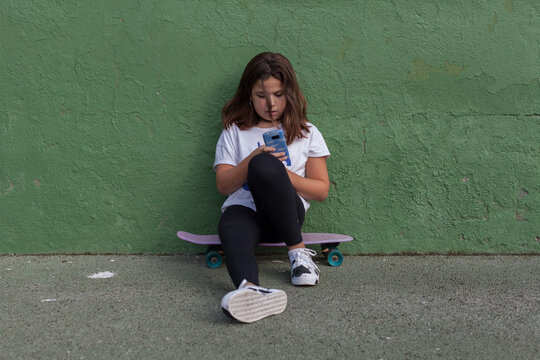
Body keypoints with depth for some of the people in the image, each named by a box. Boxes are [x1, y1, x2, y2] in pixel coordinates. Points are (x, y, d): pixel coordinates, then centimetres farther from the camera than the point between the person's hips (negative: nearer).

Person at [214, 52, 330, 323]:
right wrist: (251, 161, -11)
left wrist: (281, 174, -8)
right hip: (243, 209, 1)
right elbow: (223, 185, 7)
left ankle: (298, 251, -25)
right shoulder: (235, 132, 16)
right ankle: (250, 288, -69)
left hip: (285, 212, -1)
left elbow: (321, 190, 8)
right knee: (232, 228, -38)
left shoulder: (306, 134, 15)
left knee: (265, 166, -33)